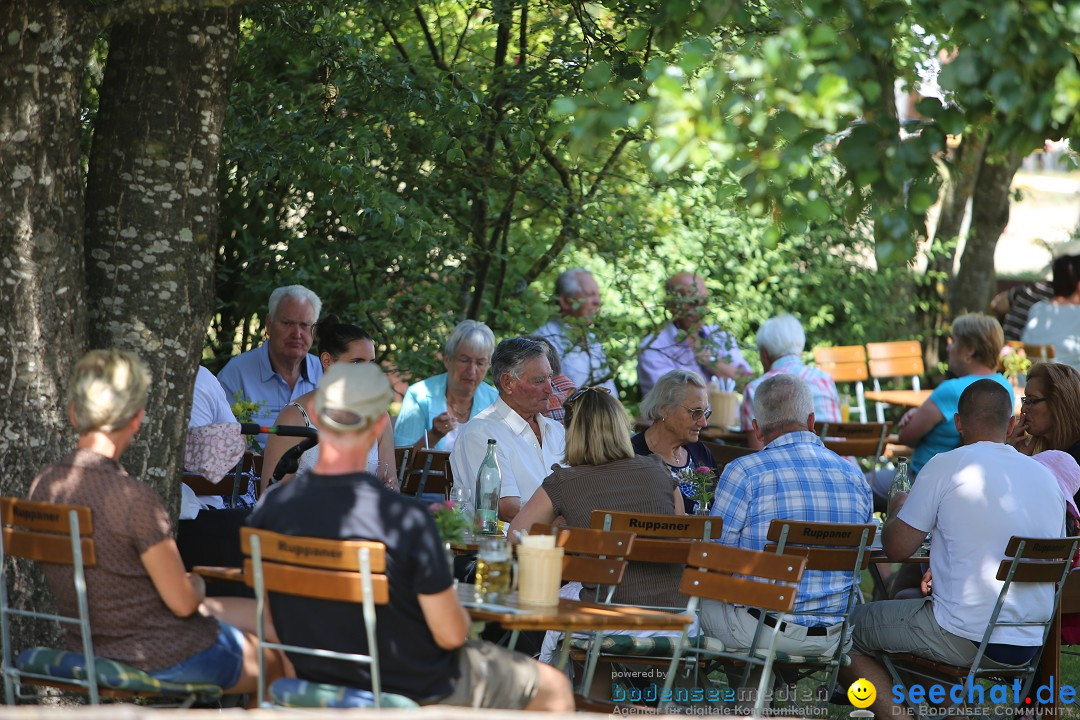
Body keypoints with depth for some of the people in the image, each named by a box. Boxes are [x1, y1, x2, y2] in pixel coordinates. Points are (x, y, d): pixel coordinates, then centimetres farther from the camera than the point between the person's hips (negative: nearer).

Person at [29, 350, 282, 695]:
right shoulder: (134, 498, -28)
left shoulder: (43, 486, -5)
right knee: (279, 661, 18)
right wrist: (196, 585, 2)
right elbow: (183, 602, -21)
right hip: (166, 659, -8)